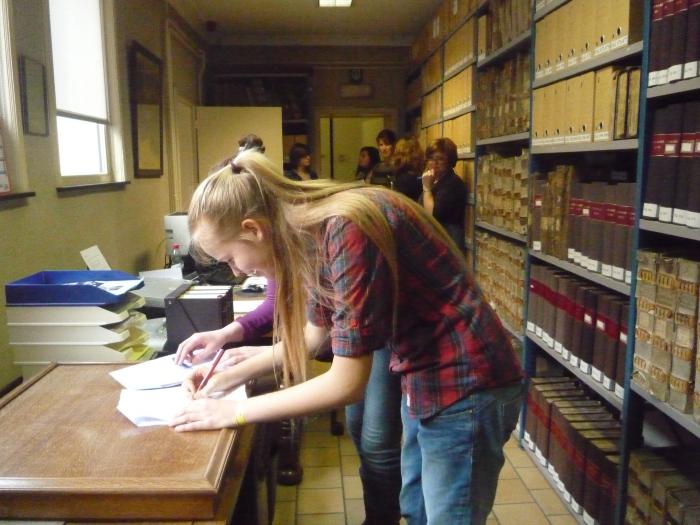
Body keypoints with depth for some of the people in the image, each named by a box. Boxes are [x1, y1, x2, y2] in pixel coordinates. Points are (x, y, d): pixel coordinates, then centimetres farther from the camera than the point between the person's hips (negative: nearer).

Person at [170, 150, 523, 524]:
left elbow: (348, 383, -25)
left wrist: (234, 412, -16)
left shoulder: (346, 232, -29)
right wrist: (230, 376, 8)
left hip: (464, 387, -8)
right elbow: (315, 335, 12)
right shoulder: (315, 233, -1)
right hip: (425, 378, 9)